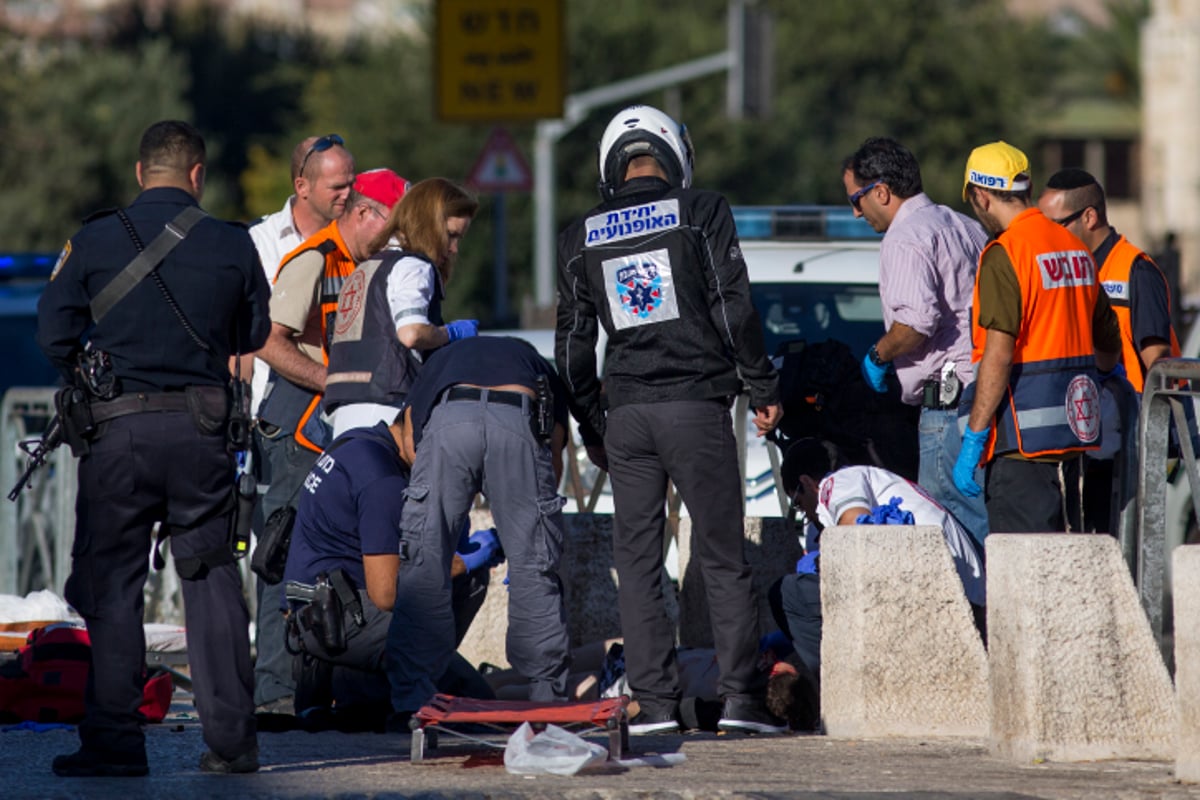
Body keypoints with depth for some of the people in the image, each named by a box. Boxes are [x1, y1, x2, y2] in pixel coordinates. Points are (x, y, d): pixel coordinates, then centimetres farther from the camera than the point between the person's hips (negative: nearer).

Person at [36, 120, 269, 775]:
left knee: (110, 583, 4)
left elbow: (53, 336, 1)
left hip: (117, 427, -1)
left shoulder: (95, 241, -3)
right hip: (202, 427, 1)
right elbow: (255, 337, 11)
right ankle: (230, 739, 6)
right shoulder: (233, 246, 0)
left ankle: (114, 741, 0)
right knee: (212, 581, 8)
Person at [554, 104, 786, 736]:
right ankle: (740, 695, -3)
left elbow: (573, 345, 11)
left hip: (626, 413, 2)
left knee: (637, 559, 7)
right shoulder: (701, 214, -1)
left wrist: (590, 425, 20)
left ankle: (655, 699, 2)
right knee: (723, 558, 2)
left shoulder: (581, 237, 9)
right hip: (697, 404, -2)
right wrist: (764, 389, 4)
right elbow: (734, 310, -5)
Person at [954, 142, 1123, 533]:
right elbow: (1109, 343, 23)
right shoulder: (1076, 250, 12)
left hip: (1023, 439, -8)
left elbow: (998, 356, -19)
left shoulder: (1003, 255, -13)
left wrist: (972, 440, -17)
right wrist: (1092, 382, 44)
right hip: (1074, 431, 8)